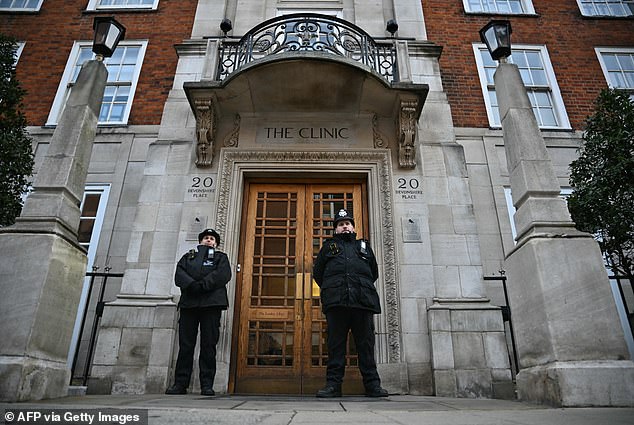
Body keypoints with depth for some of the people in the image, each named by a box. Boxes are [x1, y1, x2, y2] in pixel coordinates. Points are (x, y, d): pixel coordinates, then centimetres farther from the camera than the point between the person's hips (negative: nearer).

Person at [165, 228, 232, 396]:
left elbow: (223, 274, -2)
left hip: (211, 304, -2)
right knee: (185, 344, 1)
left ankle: (207, 385, 0)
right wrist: (192, 284, -14)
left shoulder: (221, 257, 19)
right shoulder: (188, 256, 25)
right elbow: (179, 274, 6)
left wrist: (203, 284, -15)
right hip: (188, 303, 2)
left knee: (209, 345, -3)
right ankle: (180, 384, 8)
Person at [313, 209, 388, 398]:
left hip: (363, 301, 1)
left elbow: (374, 272, 27)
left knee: (366, 343, 0)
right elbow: (317, 272, 19)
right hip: (336, 302, -1)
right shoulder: (329, 245, 23)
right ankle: (333, 384, 3)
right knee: (336, 343, -1)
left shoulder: (364, 246, 26)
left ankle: (372, 384, 5)